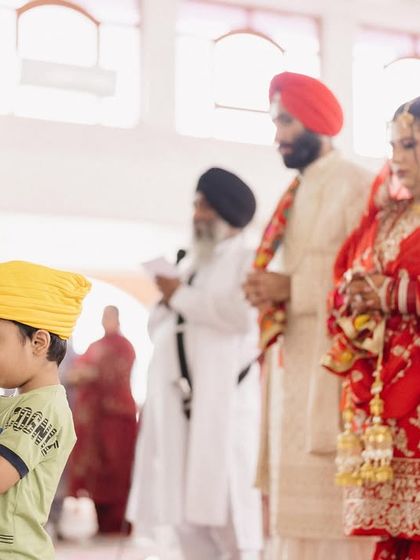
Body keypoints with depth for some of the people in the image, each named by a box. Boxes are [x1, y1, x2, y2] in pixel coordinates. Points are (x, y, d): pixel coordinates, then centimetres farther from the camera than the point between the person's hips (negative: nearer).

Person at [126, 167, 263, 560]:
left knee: (224, 498, -13)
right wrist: (167, 304, 3)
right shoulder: (189, 264, 24)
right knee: (181, 503, 4)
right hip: (178, 399, 7)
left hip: (223, 398, -7)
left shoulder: (247, 260, 3)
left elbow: (242, 314, -16)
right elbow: (157, 326, 25)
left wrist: (182, 297, -7)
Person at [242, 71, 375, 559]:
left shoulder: (353, 187, -7)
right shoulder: (295, 196, 19)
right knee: (294, 500, 8)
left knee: (327, 504, -10)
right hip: (290, 364, 9)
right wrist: (267, 291, 5)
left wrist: (291, 288, -18)